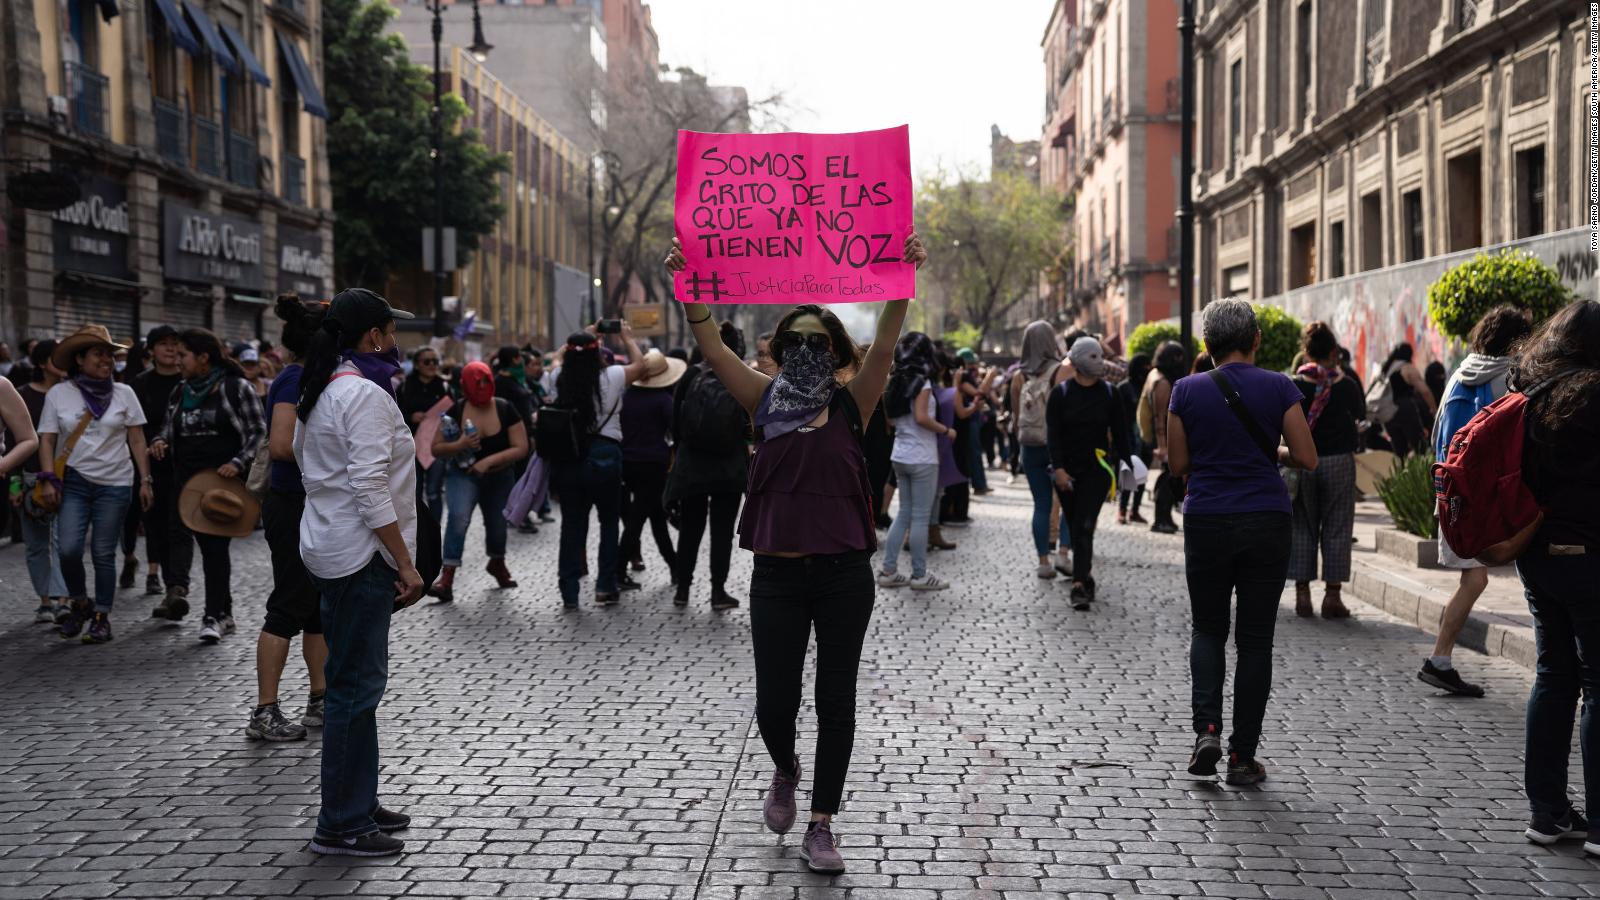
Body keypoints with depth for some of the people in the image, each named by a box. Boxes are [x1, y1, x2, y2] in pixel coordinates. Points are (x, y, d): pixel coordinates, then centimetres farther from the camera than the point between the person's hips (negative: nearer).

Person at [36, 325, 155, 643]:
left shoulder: (123, 393, 3)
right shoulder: (58, 394, 3)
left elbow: (137, 440, 5)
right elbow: (47, 440, 3)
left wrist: (145, 479, 0)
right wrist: (49, 479, -7)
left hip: (114, 484, 0)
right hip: (73, 482, 0)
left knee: (104, 554, 1)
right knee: (69, 548, -12)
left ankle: (102, 617, 14)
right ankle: (79, 603, 14)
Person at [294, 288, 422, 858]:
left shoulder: (321, 393, 15)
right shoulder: (366, 395, -16)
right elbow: (371, 489, -23)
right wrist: (405, 564, -19)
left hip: (330, 549, 11)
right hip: (360, 554, -10)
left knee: (355, 681, 16)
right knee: (356, 686, -5)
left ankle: (359, 804, 26)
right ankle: (341, 826, 2)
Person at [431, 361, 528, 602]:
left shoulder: (505, 410, -13)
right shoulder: (455, 411, -12)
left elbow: (521, 448, -16)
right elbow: (436, 448, -8)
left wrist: (490, 460, -27)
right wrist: (459, 445, -28)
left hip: (499, 477, 2)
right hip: (463, 475, -2)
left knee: (497, 524, 16)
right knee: (459, 517, -27)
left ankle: (497, 564, 48)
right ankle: (447, 577, -30)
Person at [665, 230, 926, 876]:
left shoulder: (851, 405, 2)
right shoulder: (766, 401, 5)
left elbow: (884, 345, -12)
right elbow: (710, 346, -5)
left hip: (843, 574, -1)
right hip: (777, 575, 1)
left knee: (836, 701, 5)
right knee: (774, 702, 3)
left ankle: (821, 825, 18)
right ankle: (785, 772, 38)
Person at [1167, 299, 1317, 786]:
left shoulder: (1187, 390, -2)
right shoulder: (1279, 387, -4)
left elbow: (1178, 463, 1)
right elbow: (1307, 458, -5)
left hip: (1207, 523, 0)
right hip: (1266, 524, 0)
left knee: (1208, 629, 17)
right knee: (1254, 638, 8)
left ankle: (1207, 728, -2)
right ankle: (1243, 756, 10)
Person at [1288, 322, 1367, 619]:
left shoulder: (1293, 385, -5)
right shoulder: (1346, 385, -6)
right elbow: (1361, 414, 11)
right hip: (1338, 461, -1)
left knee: (1302, 528, 9)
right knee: (1337, 529, 5)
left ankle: (1302, 594, 8)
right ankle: (1332, 595, 5)